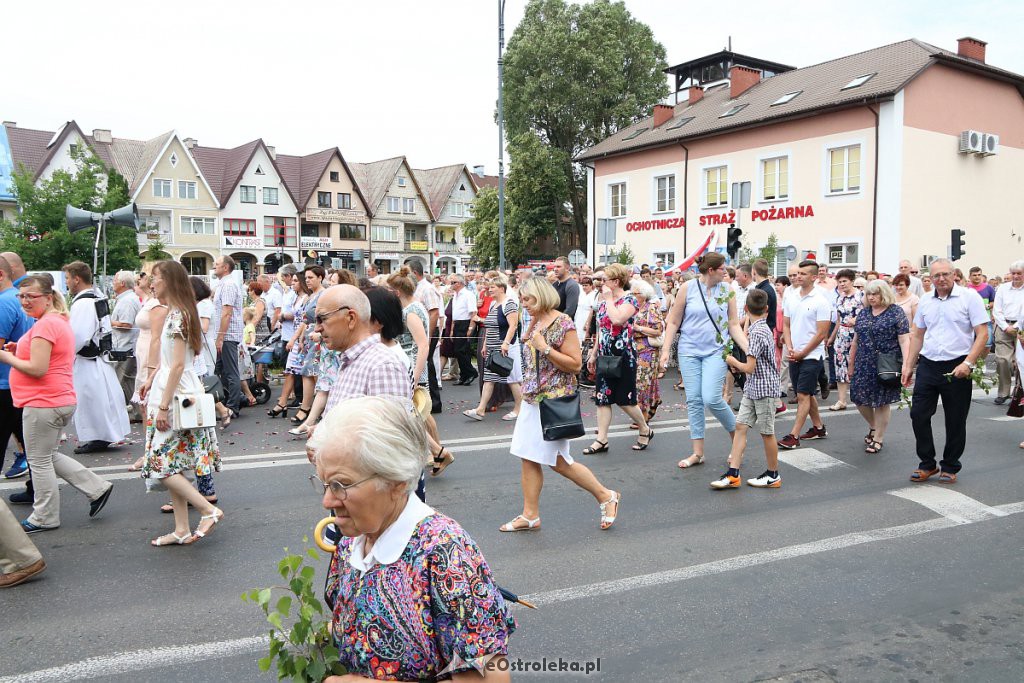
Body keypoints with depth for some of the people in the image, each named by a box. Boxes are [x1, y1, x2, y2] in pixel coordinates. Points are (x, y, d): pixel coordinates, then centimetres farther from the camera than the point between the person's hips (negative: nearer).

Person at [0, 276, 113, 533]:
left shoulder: (45, 325, -18)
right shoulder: (60, 321, 14)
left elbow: (37, 369, -23)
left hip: (43, 403, -10)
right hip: (61, 400, 10)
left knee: (39, 461, 4)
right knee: (49, 456, 20)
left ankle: (45, 518, 16)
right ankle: (97, 488, 18)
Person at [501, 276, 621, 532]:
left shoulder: (563, 323, -13)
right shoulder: (535, 323, 11)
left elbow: (575, 364, -18)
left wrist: (544, 348, -21)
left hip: (555, 399, -8)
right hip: (533, 398, 8)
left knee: (558, 461, 1)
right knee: (528, 458, 7)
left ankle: (606, 496, 18)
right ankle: (530, 515, 17)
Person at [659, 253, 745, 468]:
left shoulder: (726, 290, 1)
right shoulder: (688, 287, -2)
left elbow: (733, 324, 5)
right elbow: (673, 322, 3)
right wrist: (666, 349, -1)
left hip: (716, 351, -1)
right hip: (689, 351, 1)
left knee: (711, 398, -14)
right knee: (693, 400, 4)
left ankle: (736, 433, 14)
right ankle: (698, 452, 13)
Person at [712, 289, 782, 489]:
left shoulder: (756, 332, -21)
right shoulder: (762, 327, 8)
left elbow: (750, 367, -22)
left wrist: (733, 362, -7)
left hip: (764, 389, -9)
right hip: (752, 388, 9)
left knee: (766, 432, 5)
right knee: (740, 426, 4)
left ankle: (773, 475, 20)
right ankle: (733, 474, 4)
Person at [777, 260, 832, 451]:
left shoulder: (821, 301, -12)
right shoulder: (791, 298, 7)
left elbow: (821, 334, -13)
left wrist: (802, 353, -11)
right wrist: (790, 348, -2)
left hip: (811, 356, -7)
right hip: (795, 355, 7)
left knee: (803, 394, -7)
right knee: (805, 393, 15)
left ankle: (793, 436, -6)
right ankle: (818, 428, 30)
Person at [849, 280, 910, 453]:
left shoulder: (896, 312, -4)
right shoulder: (863, 313, 11)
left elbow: (904, 341, -9)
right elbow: (855, 341, 16)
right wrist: (851, 364, 16)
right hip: (863, 366, 5)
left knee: (882, 402, 1)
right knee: (859, 399, 4)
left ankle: (878, 438, 16)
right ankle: (873, 427, 32)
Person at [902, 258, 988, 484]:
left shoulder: (969, 297, -6)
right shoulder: (926, 301, 9)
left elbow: (982, 334, -10)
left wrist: (968, 363, -19)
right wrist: (909, 366, 13)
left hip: (957, 368, -4)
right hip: (928, 365, 4)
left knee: (955, 421, 6)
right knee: (918, 414, 2)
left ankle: (950, 467, 21)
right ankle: (927, 464, 18)